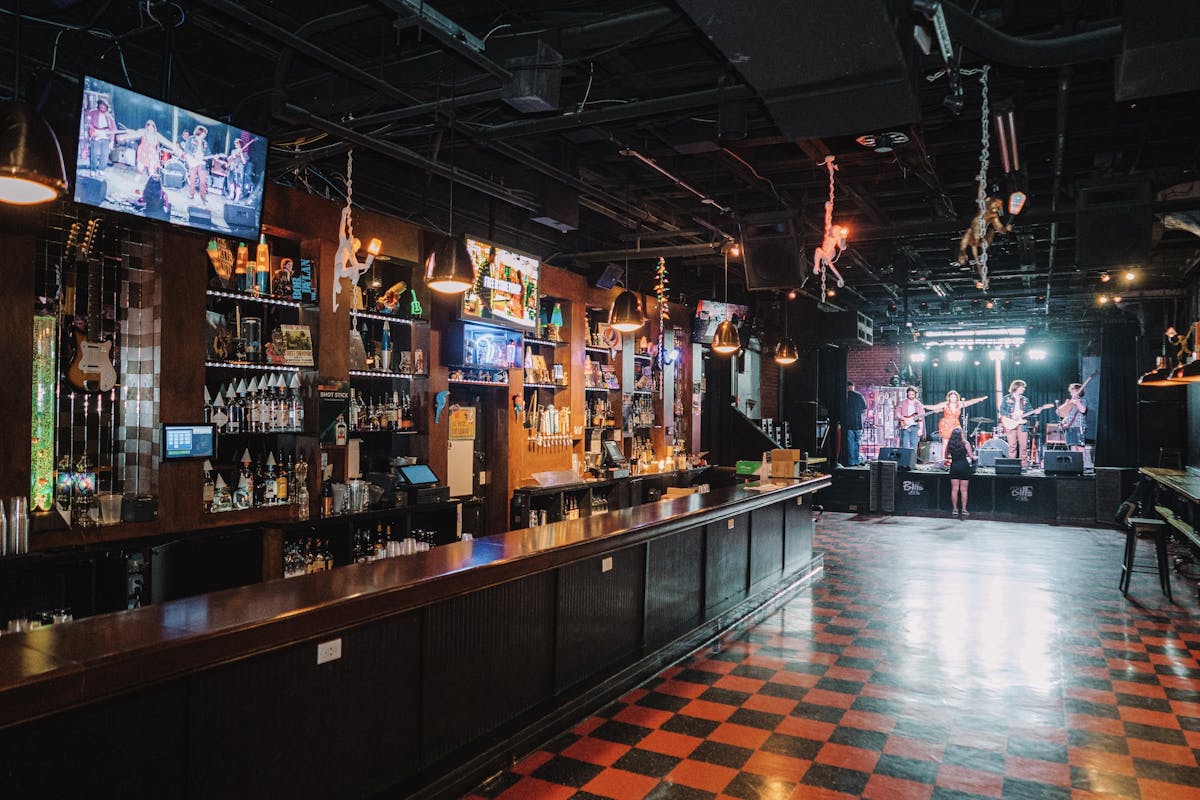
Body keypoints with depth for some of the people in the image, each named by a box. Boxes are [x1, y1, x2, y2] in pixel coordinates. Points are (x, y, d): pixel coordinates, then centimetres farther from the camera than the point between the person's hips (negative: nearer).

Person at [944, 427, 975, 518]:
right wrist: (973, 457, 17)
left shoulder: (949, 444, 2)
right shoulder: (965, 443, -5)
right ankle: (964, 510, 5)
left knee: (954, 489, 6)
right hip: (964, 466, -2)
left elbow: (946, 457, 10)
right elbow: (971, 456, -5)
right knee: (963, 490, 2)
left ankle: (955, 509, 9)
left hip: (954, 466, 2)